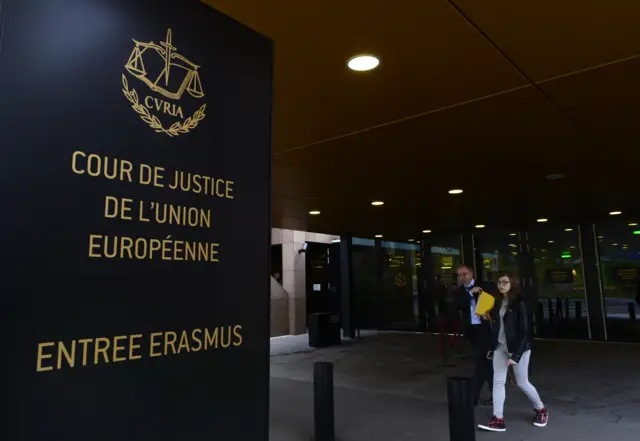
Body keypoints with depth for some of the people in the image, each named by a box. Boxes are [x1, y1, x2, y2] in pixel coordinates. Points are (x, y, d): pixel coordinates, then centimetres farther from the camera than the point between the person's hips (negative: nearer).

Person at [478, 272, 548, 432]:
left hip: (518, 348, -6)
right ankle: (498, 420, 6)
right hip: (500, 347, 6)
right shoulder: (498, 302, 4)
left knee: (522, 383, 8)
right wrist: (492, 347, 11)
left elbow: (524, 331, -16)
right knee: (498, 382, 2)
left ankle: (541, 410, 35)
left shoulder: (519, 304, -15)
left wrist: (515, 355, -20)